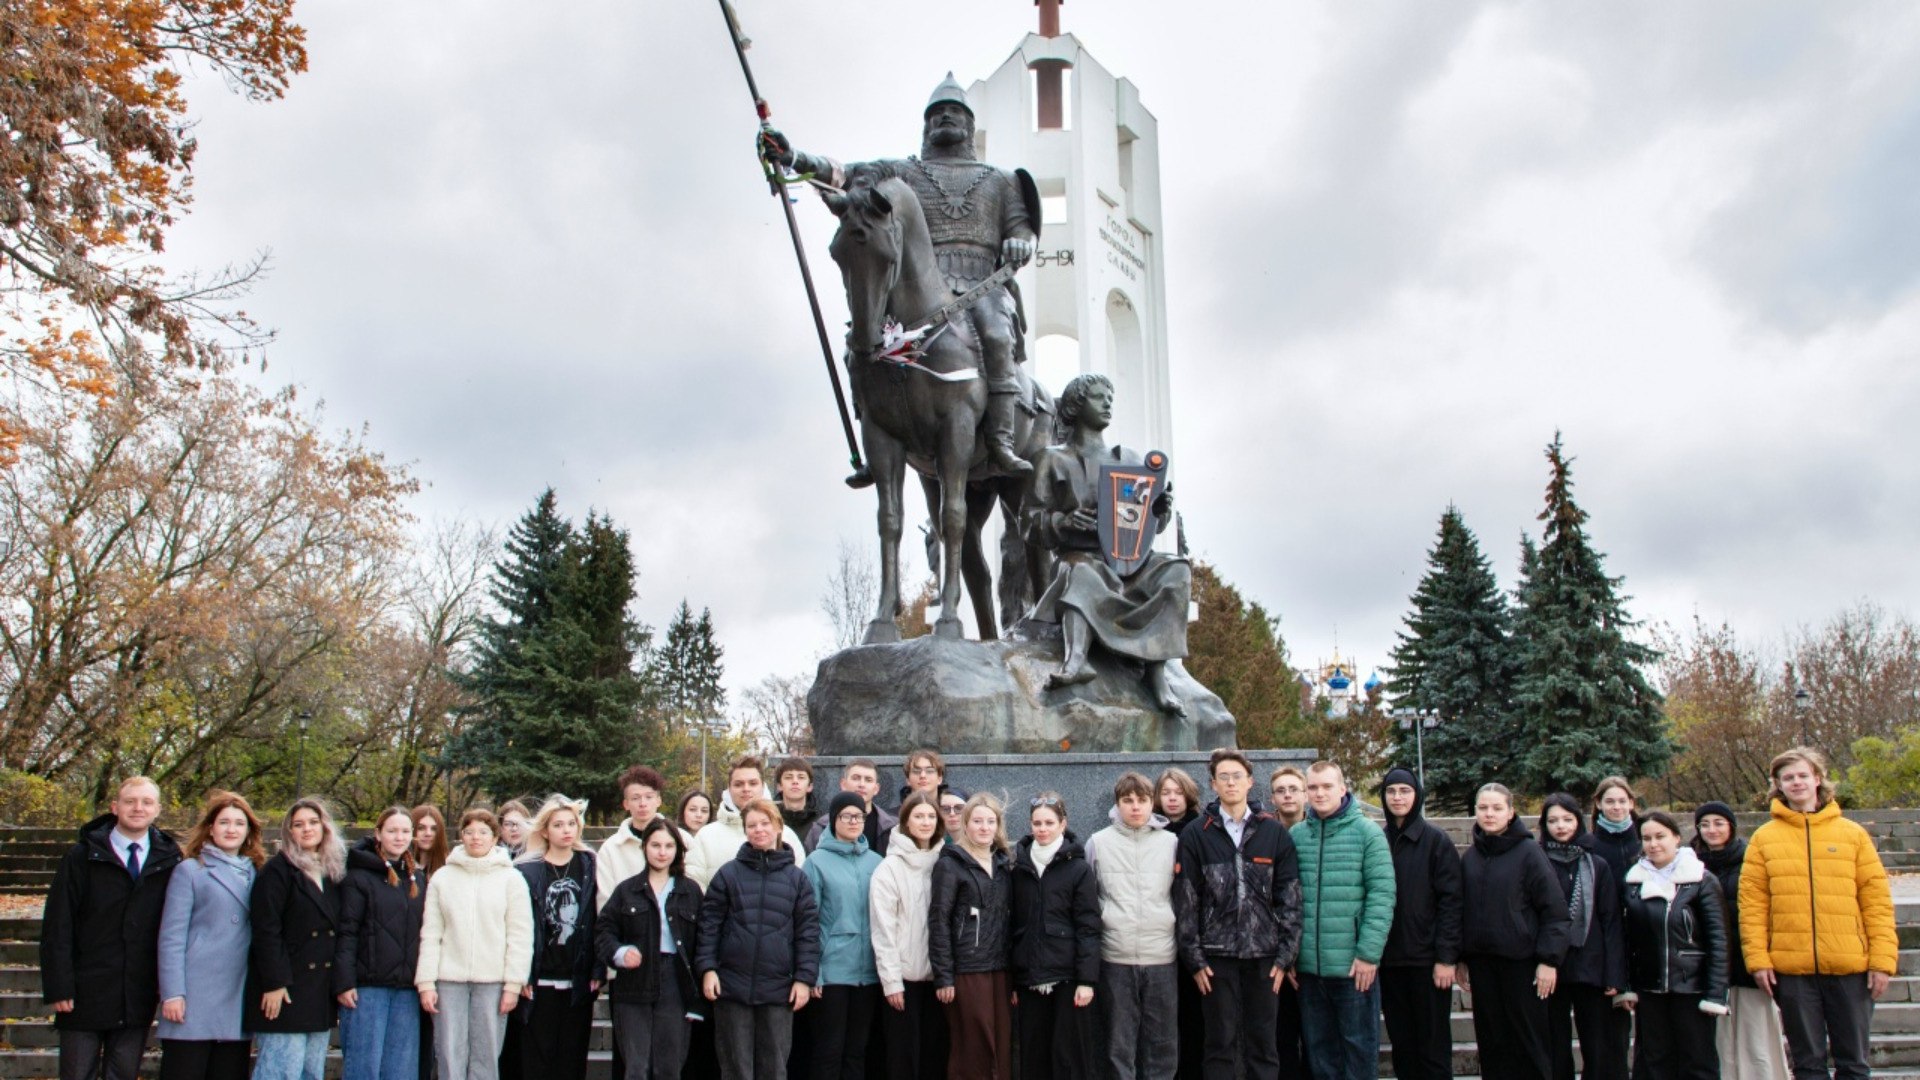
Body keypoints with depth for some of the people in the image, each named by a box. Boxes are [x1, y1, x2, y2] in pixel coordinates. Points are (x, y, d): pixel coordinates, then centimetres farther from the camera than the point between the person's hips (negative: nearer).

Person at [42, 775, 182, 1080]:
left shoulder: (169, 861, 4)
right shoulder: (82, 857, -1)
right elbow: (57, 927, -4)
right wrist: (59, 986, -10)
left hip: (138, 997, 2)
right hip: (85, 995, -2)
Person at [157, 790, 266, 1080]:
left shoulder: (255, 875, 14)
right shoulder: (189, 870, 2)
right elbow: (171, 936, -4)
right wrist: (172, 993, -12)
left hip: (238, 1000, 4)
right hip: (195, 1000, -4)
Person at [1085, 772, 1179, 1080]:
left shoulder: (1171, 842, 6)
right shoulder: (1098, 842, 3)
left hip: (1162, 957, 1)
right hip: (1115, 959, -1)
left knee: (1162, 1043, 8)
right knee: (1119, 1043, 6)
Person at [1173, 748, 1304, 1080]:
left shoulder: (1274, 833, 5)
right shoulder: (1196, 835, 2)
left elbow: (1290, 897, 3)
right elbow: (1186, 900, 0)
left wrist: (1286, 955, -2)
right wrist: (1193, 957, -4)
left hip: (1264, 956, 1)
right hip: (1216, 956, -1)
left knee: (1263, 1046, 7)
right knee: (1220, 1046, 6)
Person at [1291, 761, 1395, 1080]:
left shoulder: (1368, 833, -3)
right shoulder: (1295, 836, 6)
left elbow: (1382, 895, -8)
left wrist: (1369, 952, -14)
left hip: (1354, 965, -3)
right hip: (1308, 966, 3)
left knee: (1359, 1047, 7)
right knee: (1319, 1049, 13)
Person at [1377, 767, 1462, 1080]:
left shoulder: (1436, 840, -3)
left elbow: (1450, 901, -7)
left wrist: (1446, 957, -12)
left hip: (1427, 959, -4)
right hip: (1389, 960, 4)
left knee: (1433, 1044, 2)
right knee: (1401, 1044, 10)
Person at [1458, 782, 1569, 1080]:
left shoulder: (1529, 853, -6)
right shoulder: (1470, 858, 8)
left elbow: (1554, 909, -8)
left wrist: (1549, 960, -12)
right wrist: (1460, 959, 12)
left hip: (1521, 962, -4)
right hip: (1481, 963, 4)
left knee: (1529, 1042, 3)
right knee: (1492, 1044, 8)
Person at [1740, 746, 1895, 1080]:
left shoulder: (1853, 834, 6)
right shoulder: (1764, 838, 5)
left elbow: (1877, 899, 3)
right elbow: (1752, 903, 1)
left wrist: (1883, 959, -5)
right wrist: (1758, 958, -7)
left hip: (1850, 966, 0)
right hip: (1792, 968, 0)